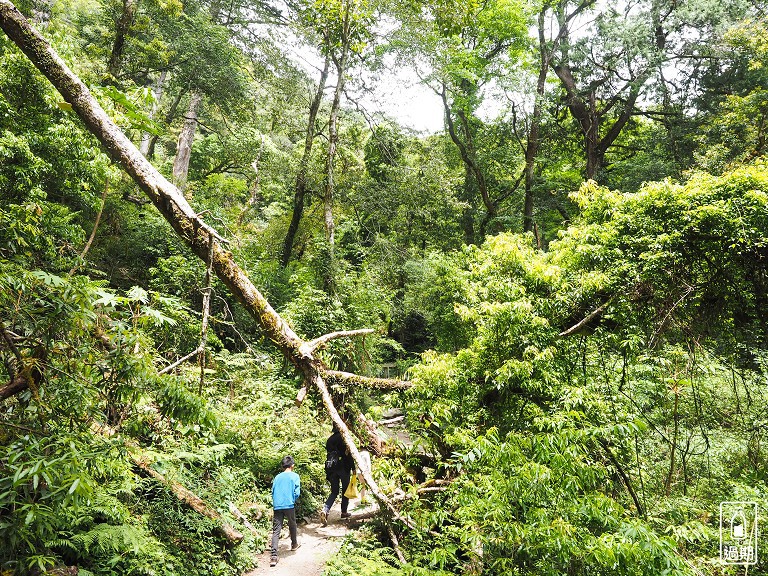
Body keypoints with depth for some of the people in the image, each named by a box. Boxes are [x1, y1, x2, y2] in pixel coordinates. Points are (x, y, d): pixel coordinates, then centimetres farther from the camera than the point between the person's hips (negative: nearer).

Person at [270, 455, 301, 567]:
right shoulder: (294, 476, 1)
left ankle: (274, 556, -12)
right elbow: (297, 492, -5)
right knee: (292, 525, 22)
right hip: (289, 505, -2)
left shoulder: (277, 477, 12)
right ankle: (294, 544, 43)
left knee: (276, 531, -1)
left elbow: (273, 491, 11)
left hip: (277, 506, 2)